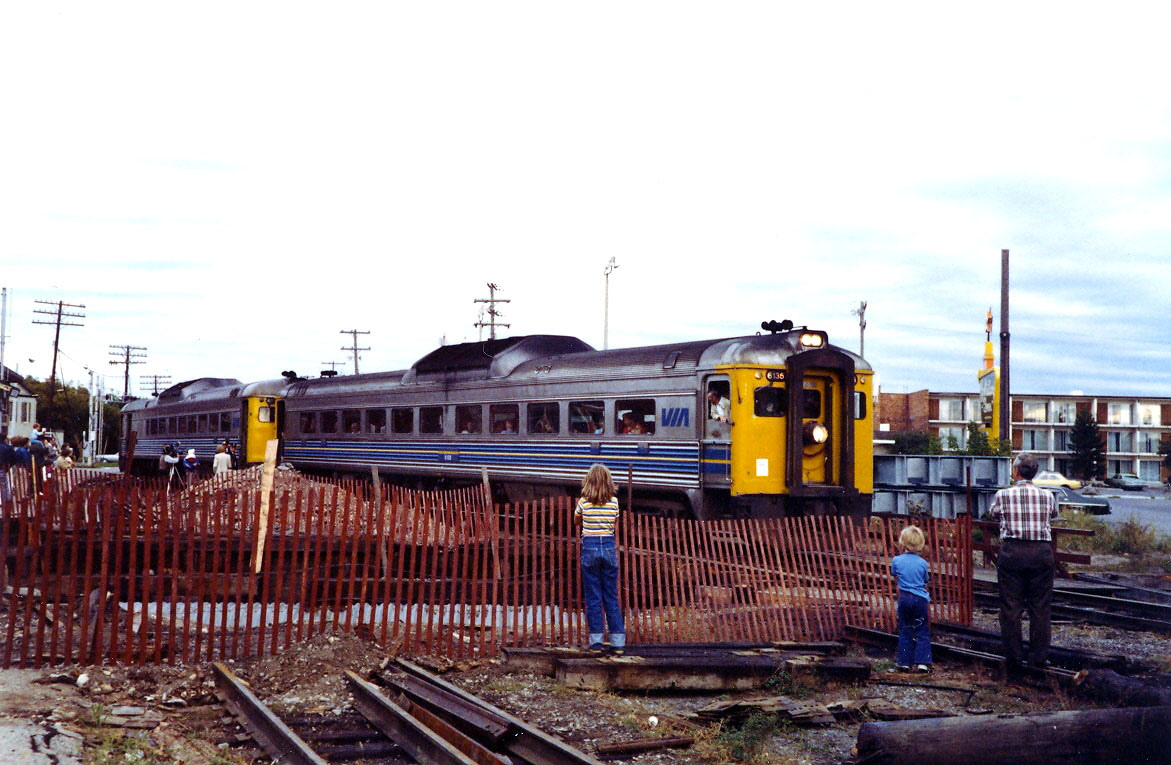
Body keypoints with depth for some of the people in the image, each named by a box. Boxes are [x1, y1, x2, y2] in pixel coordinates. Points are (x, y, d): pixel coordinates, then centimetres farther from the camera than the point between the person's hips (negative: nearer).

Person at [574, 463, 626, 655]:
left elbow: (576, 520, 13)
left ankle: (596, 641, 4)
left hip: (590, 547, -2)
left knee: (593, 598, 4)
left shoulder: (584, 502, -6)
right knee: (611, 597, 8)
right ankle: (618, 641, 7)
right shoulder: (614, 502, -2)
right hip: (609, 547, 2)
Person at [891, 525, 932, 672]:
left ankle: (904, 662, 11)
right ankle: (922, 662, 0)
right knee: (922, 632, 5)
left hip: (904, 598, 1)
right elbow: (926, 581, 6)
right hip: (920, 599, -1)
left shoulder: (896, 560, -4)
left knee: (905, 631, 10)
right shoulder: (922, 563, -5)